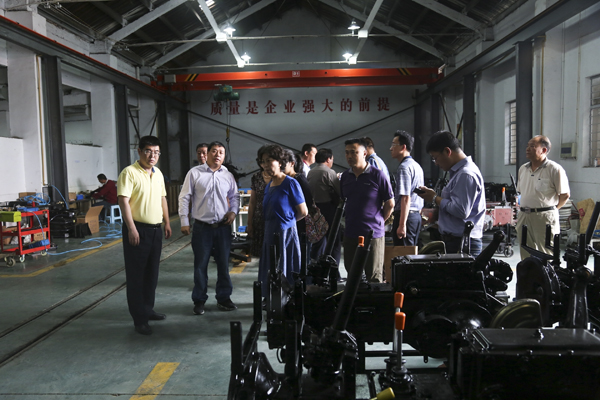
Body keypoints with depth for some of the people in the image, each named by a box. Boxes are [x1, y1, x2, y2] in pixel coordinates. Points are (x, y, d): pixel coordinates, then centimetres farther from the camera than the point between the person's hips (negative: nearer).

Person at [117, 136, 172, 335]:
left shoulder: (158, 174, 13)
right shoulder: (129, 172, -11)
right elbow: (123, 201, -16)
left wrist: (167, 223, 16)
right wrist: (131, 229, -21)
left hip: (156, 229, 8)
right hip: (137, 229, -7)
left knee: (152, 273, 16)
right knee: (136, 275, 1)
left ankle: (148, 309, 30)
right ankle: (139, 319, 8)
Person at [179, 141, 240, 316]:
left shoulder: (228, 175, 6)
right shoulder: (195, 173, -3)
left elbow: (234, 196, 19)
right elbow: (184, 197, -1)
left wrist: (233, 211, 1)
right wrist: (184, 221, -4)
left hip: (223, 227, 3)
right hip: (202, 227, -3)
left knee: (223, 264, 12)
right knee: (200, 265, 6)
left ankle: (223, 298, 27)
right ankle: (199, 300, 21)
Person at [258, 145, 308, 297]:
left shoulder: (290, 183, -10)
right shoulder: (268, 186, 11)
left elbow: (303, 212, -8)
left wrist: (287, 221, 3)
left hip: (285, 233, -7)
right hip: (270, 233, 7)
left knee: (285, 272, 1)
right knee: (270, 272, 11)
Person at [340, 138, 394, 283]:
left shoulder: (377, 175, -8)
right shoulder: (345, 176, 8)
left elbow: (390, 203, -3)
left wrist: (378, 221, 4)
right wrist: (351, 220, 11)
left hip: (373, 234, -5)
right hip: (350, 235, 5)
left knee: (374, 278, 3)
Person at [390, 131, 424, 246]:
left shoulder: (404, 167, -15)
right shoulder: (417, 166, 16)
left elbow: (406, 198, -21)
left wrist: (402, 225, -22)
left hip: (406, 214, -10)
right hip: (417, 215, 10)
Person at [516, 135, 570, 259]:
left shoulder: (554, 169, -7)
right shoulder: (523, 169, 13)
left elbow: (565, 194, -5)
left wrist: (550, 209, 0)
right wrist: (525, 208, 13)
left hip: (544, 217, -6)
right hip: (523, 216, 6)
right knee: (526, 256, 12)